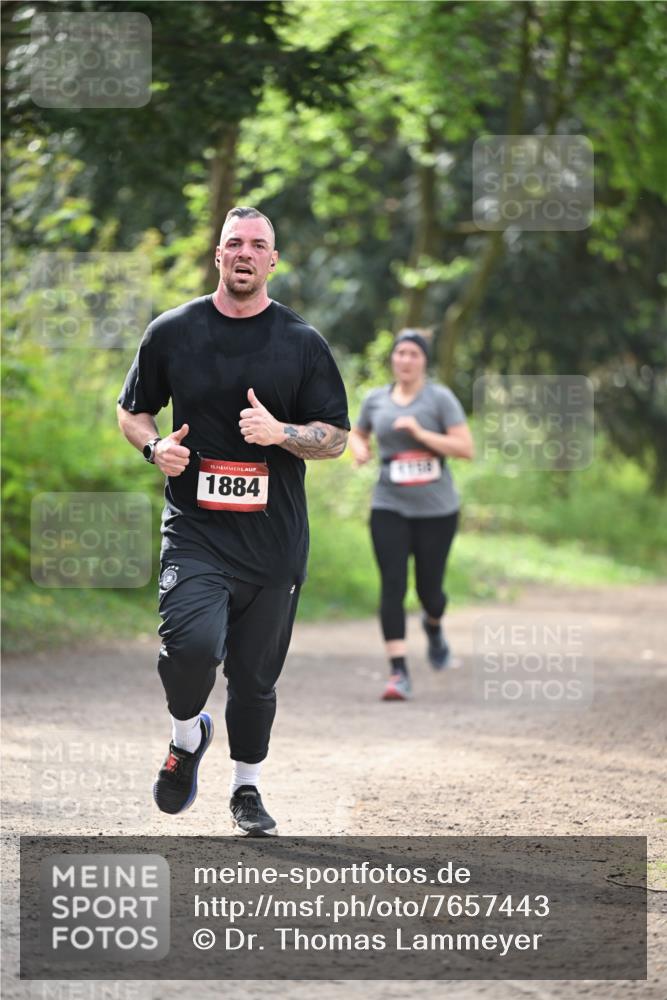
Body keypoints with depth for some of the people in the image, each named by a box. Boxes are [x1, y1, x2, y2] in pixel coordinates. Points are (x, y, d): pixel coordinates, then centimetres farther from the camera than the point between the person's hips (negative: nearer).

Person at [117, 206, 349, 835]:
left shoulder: (302, 343, 4)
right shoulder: (172, 332, 5)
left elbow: (336, 438, 5)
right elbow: (131, 411, 17)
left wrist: (279, 433, -15)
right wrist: (155, 447, -5)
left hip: (274, 539, 1)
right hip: (195, 529, -1)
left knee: (255, 676, 7)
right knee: (191, 642, -24)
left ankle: (247, 787, 29)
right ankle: (188, 735, 7)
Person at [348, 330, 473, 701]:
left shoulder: (440, 398, -3)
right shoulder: (376, 399, 7)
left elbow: (466, 449, -10)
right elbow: (357, 433, 26)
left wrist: (421, 433, -19)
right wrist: (359, 448, 3)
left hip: (436, 508, -2)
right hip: (389, 507, 2)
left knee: (428, 589, 6)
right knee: (393, 586, -12)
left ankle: (434, 625, 44)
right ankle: (399, 674, -14)